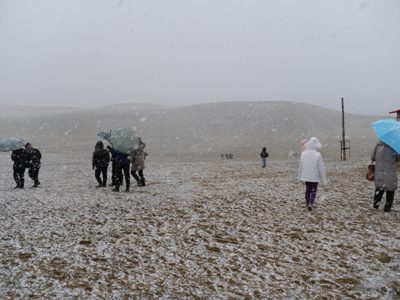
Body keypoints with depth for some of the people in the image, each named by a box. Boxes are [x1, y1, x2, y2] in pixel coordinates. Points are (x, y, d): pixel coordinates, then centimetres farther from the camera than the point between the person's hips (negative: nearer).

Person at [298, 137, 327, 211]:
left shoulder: (303, 153, -5)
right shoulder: (318, 155, -18)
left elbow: (300, 166, 4)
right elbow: (321, 168, -13)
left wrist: (300, 177, 16)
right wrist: (323, 179, -3)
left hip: (306, 176, 4)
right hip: (314, 177, -4)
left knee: (308, 190, 19)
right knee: (313, 191, 8)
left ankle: (307, 203, 27)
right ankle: (310, 203, -10)